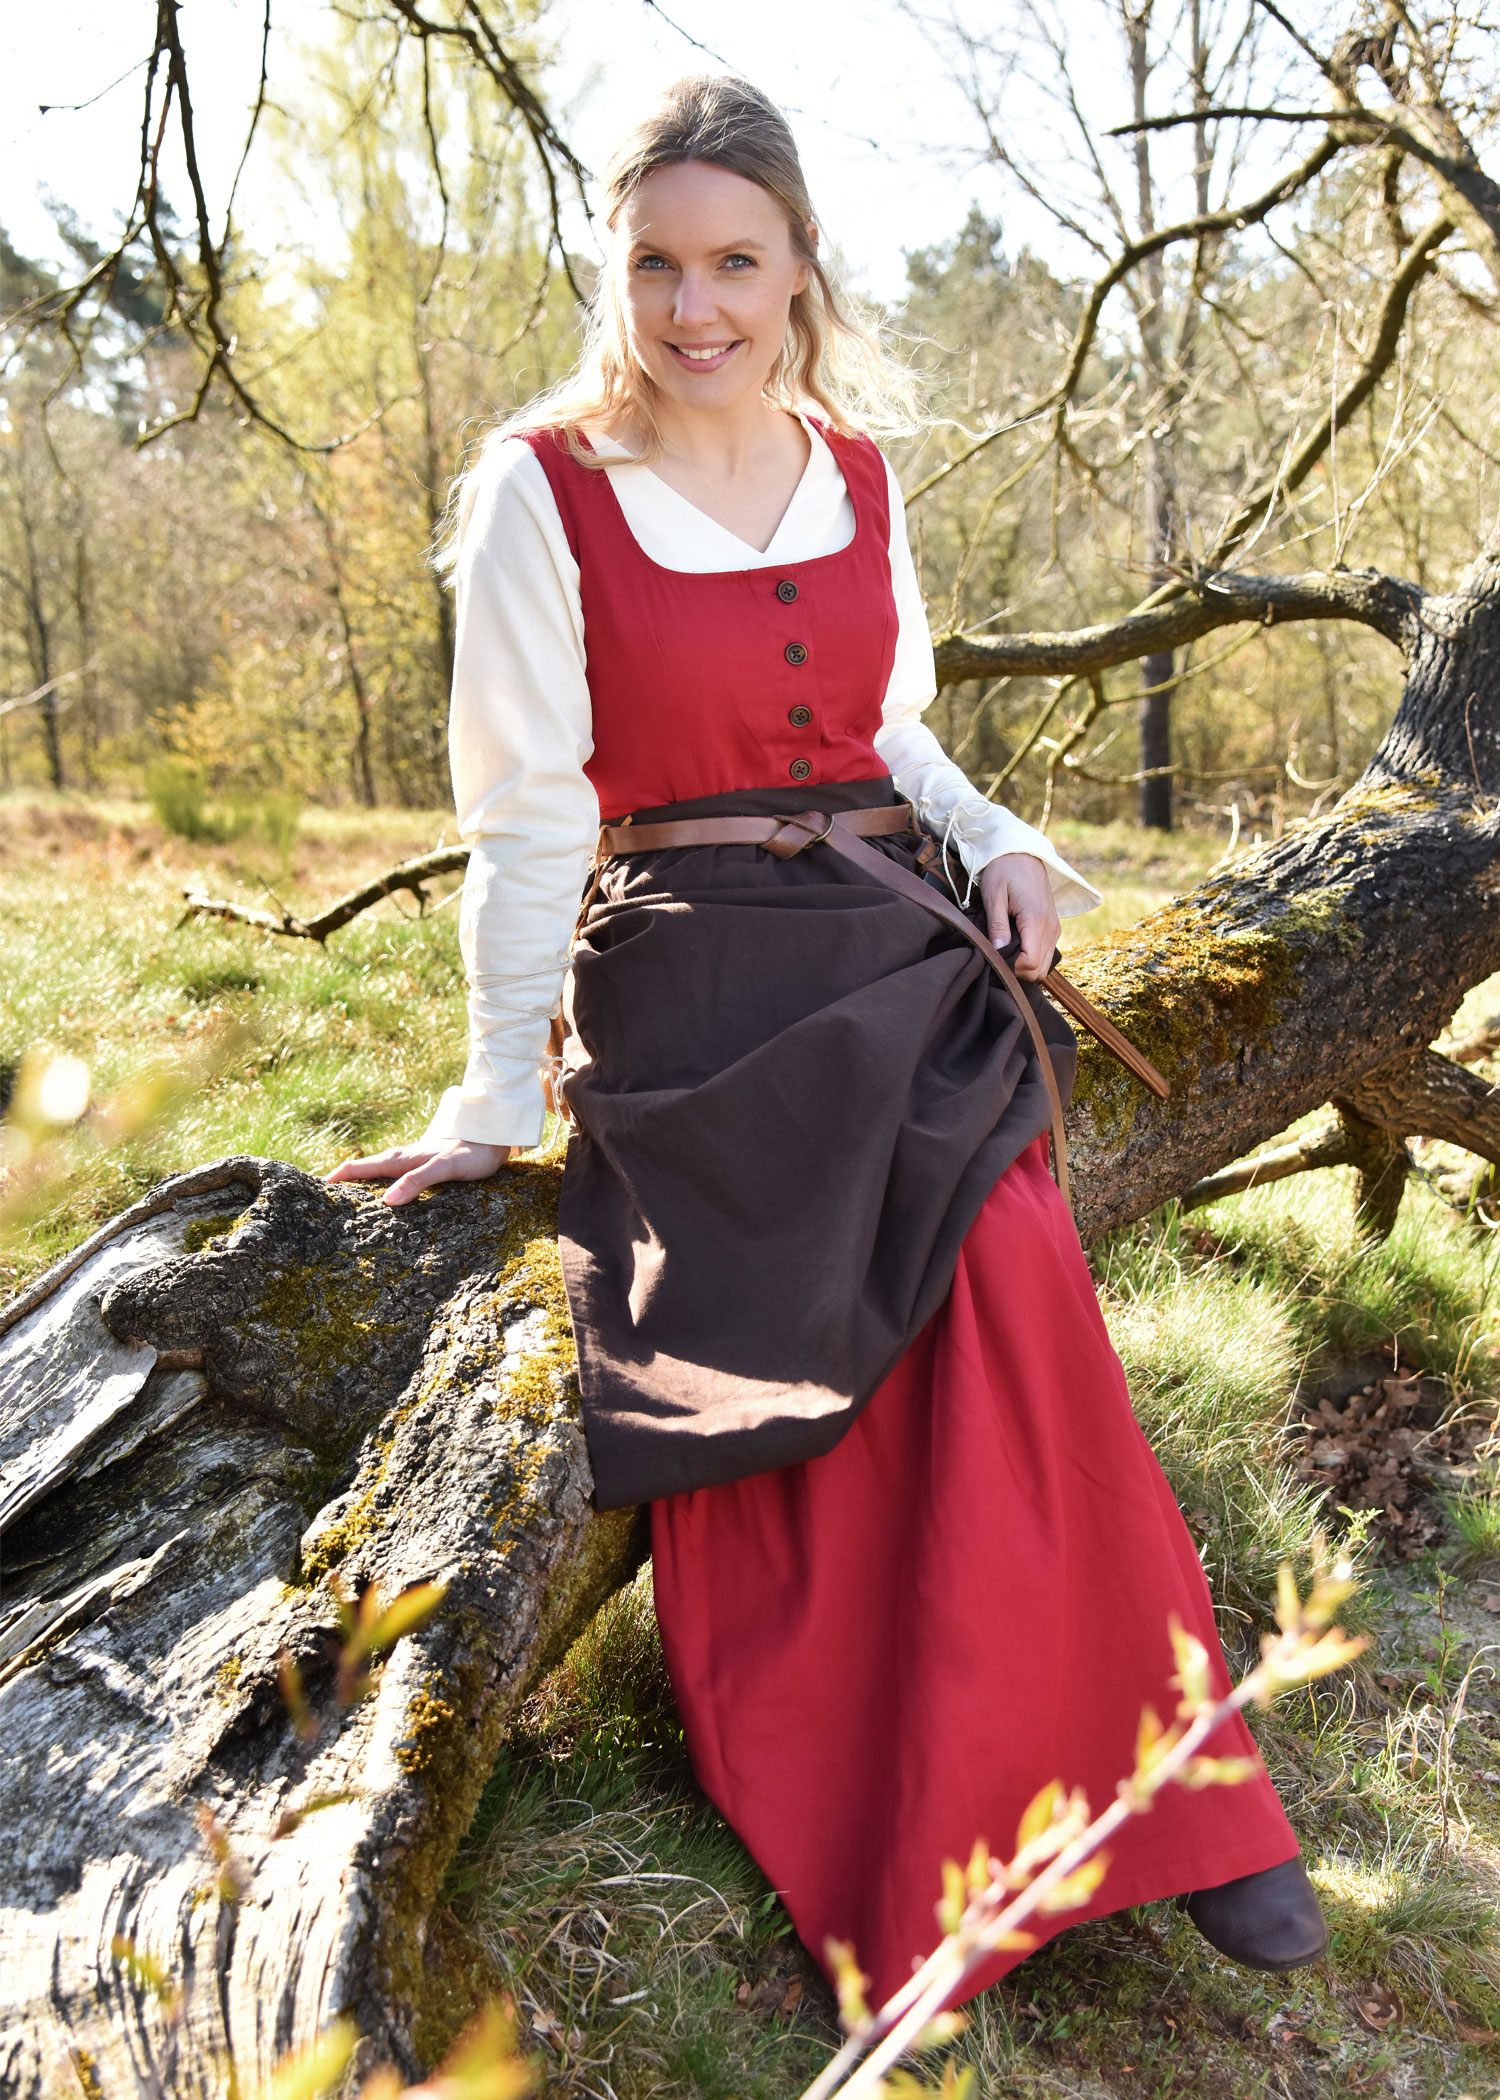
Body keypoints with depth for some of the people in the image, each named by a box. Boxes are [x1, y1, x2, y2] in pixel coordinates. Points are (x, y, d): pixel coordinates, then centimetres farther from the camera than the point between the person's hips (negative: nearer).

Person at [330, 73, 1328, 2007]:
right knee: (767, 1442, 0)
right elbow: (525, 817, -2)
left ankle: (1169, 1807, 6)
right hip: (693, 998, -3)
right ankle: (846, 1863, 22)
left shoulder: (856, 473, 10)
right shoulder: (542, 489, -2)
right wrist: (499, 1099, -1)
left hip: (906, 974, 3)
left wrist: (993, 841, 1)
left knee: (1020, 1339, -14)